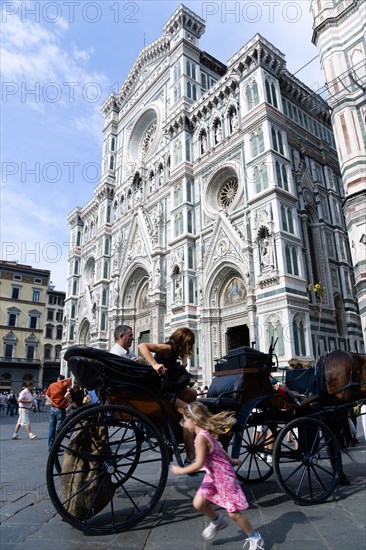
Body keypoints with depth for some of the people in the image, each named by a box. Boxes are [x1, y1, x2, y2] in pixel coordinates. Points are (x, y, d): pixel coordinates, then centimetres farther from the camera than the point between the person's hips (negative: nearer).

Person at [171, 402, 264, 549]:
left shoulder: (201, 438, -28)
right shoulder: (206, 433, 1)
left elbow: (199, 464, -27)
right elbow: (218, 449, 15)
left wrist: (181, 471, -15)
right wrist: (230, 460, 27)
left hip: (224, 477, -9)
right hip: (213, 476, 9)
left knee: (234, 513, 3)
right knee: (198, 504, 4)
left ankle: (255, 538, 23)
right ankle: (218, 521, 29)